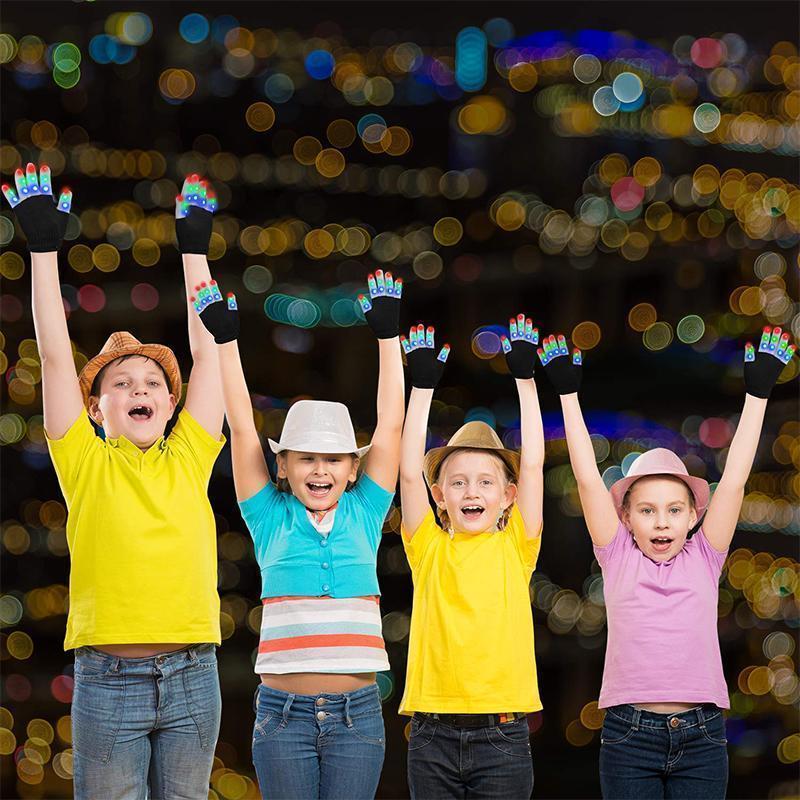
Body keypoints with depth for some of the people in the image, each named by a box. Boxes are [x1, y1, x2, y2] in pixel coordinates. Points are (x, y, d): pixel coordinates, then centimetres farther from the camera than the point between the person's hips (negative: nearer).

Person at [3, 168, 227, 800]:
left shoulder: (189, 460, 9)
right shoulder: (86, 463, 3)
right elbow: (55, 356, 0)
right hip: (108, 679, -2)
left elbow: (205, 351, 11)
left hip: (191, 675, 2)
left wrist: (194, 248, 13)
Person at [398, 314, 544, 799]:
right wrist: (423, 385, -3)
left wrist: (525, 378, 1)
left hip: (502, 735, 0)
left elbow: (532, 465, 0)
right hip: (434, 735, 1)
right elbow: (410, 472, -3)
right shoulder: (430, 549, 6)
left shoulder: (515, 548, 6)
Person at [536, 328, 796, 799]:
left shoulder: (703, 560, 8)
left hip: (701, 737, 1)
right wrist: (568, 392, 4)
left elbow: (733, 481, 7)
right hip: (629, 736, -1)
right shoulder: (618, 558, 6)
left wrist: (758, 393, 6)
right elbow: (588, 479, 4)